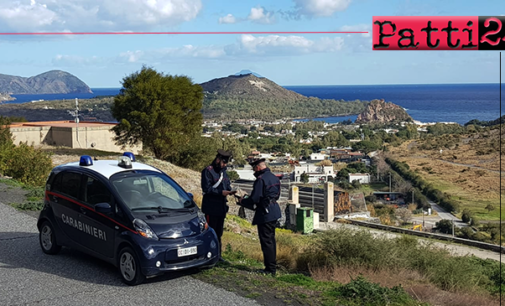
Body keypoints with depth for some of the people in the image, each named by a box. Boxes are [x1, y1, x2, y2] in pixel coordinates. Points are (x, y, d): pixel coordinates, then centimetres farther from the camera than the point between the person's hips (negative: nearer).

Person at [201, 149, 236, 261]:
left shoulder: (223, 171, 15)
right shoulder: (208, 171, -10)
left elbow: (227, 184, 20)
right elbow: (206, 188, -17)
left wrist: (230, 191, -3)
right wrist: (221, 192, -22)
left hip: (222, 206, 8)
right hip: (211, 207, -8)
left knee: (219, 232, 13)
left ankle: (218, 254, 20)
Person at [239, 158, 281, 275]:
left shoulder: (261, 179, -17)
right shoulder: (275, 178, 12)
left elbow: (254, 199, -17)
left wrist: (242, 201, 0)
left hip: (265, 213, -9)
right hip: (275, 211, 9)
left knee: (266, 241, -3)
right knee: (271, 239, 17)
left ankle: (270, 268, 0)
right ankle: (273, 265, 24)